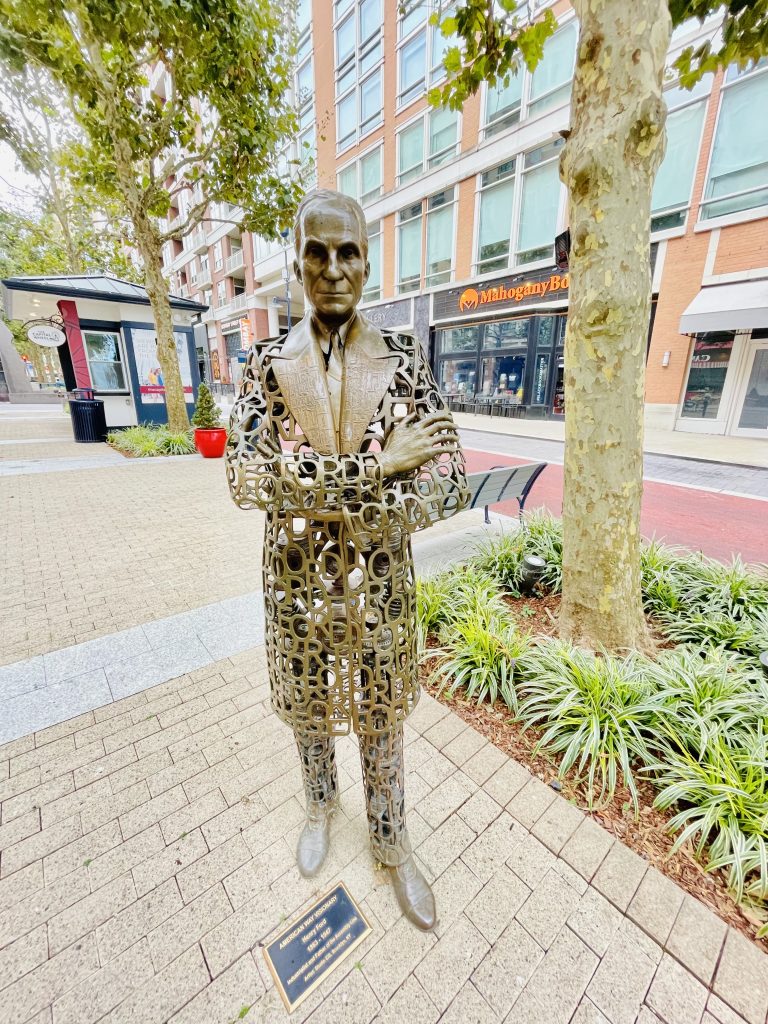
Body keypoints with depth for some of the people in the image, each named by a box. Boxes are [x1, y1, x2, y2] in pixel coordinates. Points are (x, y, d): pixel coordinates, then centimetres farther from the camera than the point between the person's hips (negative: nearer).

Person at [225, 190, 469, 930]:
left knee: (380, 713, 20)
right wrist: (378, 466, -25)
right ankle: (320, 807, 58)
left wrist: (326, 498, -22)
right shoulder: (267, 364, -4)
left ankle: (391, 840, 50)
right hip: (297, 580, 1)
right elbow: (246, 478, -19)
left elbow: (448, 481, -13)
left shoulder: (404, 361, -6)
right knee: (309, 704, 24)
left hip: (380, 578, 0)